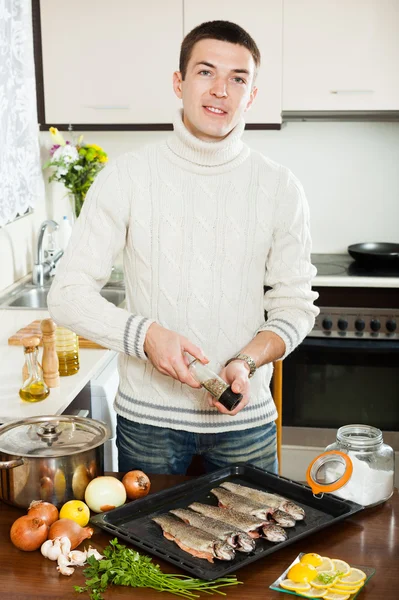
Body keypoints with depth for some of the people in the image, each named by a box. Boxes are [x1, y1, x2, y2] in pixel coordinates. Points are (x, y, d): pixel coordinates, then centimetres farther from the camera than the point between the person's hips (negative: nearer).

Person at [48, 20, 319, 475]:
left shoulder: (280, 189, -3)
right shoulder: (126, 177, -6)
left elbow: (295, 305, 2)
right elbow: (69, 293, -6)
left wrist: (246, 362, -16)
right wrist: (146, 334, -22)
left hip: (246, 419, 1)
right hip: (147, 418, -1)